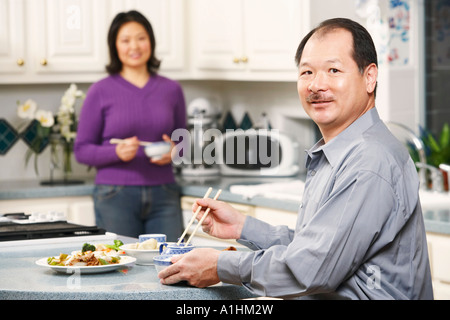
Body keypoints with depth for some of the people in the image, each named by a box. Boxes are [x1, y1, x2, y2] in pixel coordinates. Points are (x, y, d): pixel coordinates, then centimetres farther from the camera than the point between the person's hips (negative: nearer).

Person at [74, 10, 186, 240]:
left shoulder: (171, 90, 10)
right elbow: (82, 150, 1)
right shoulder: (101, 91, 1)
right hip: (115, 197, -2)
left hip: (163, 195, 3)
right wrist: (117, 152, -16)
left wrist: (173, 152, -4)